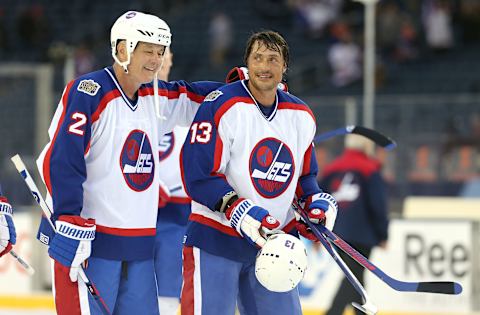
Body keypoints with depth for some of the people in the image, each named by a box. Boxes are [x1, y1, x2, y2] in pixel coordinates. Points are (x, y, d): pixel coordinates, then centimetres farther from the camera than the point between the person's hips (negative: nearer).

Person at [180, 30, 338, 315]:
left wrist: (317, 202, 0)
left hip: (273, 244, 6)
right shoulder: (221, 106, -13)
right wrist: (239, 211, -26)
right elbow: (199, 176, -16)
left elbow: (304, 175, 20)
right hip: (215, 239, -6)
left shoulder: (302, 117, 8)